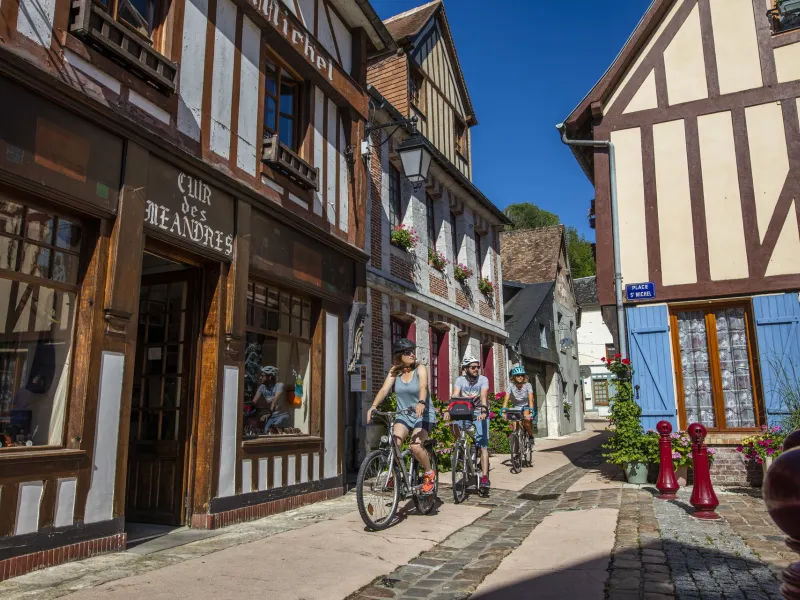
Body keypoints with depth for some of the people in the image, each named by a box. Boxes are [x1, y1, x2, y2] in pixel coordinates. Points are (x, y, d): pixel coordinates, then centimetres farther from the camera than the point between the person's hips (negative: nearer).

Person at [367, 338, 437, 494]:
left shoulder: (420, 369, -9)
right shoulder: (394, 371, 0)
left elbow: (423, 387, -28)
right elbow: (384, 389, -14)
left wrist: (421, 403, -49)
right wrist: (373, 406, -31)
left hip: (423, 414, -3)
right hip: (403, 414, 3)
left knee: (416, 446, -24)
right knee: (393, 445, -21)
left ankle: (429, 474, 4)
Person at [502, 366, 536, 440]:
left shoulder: (528, 385, -20)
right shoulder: (511, 385, -18)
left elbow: (530, 400, -28)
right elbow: (506, 399, -25)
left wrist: (531, 412, -42)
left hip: (526, 407, -1)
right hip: (516, 408, 1)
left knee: (526, 419, -27)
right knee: (515, 427, -16)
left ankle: (531, 437, -4)